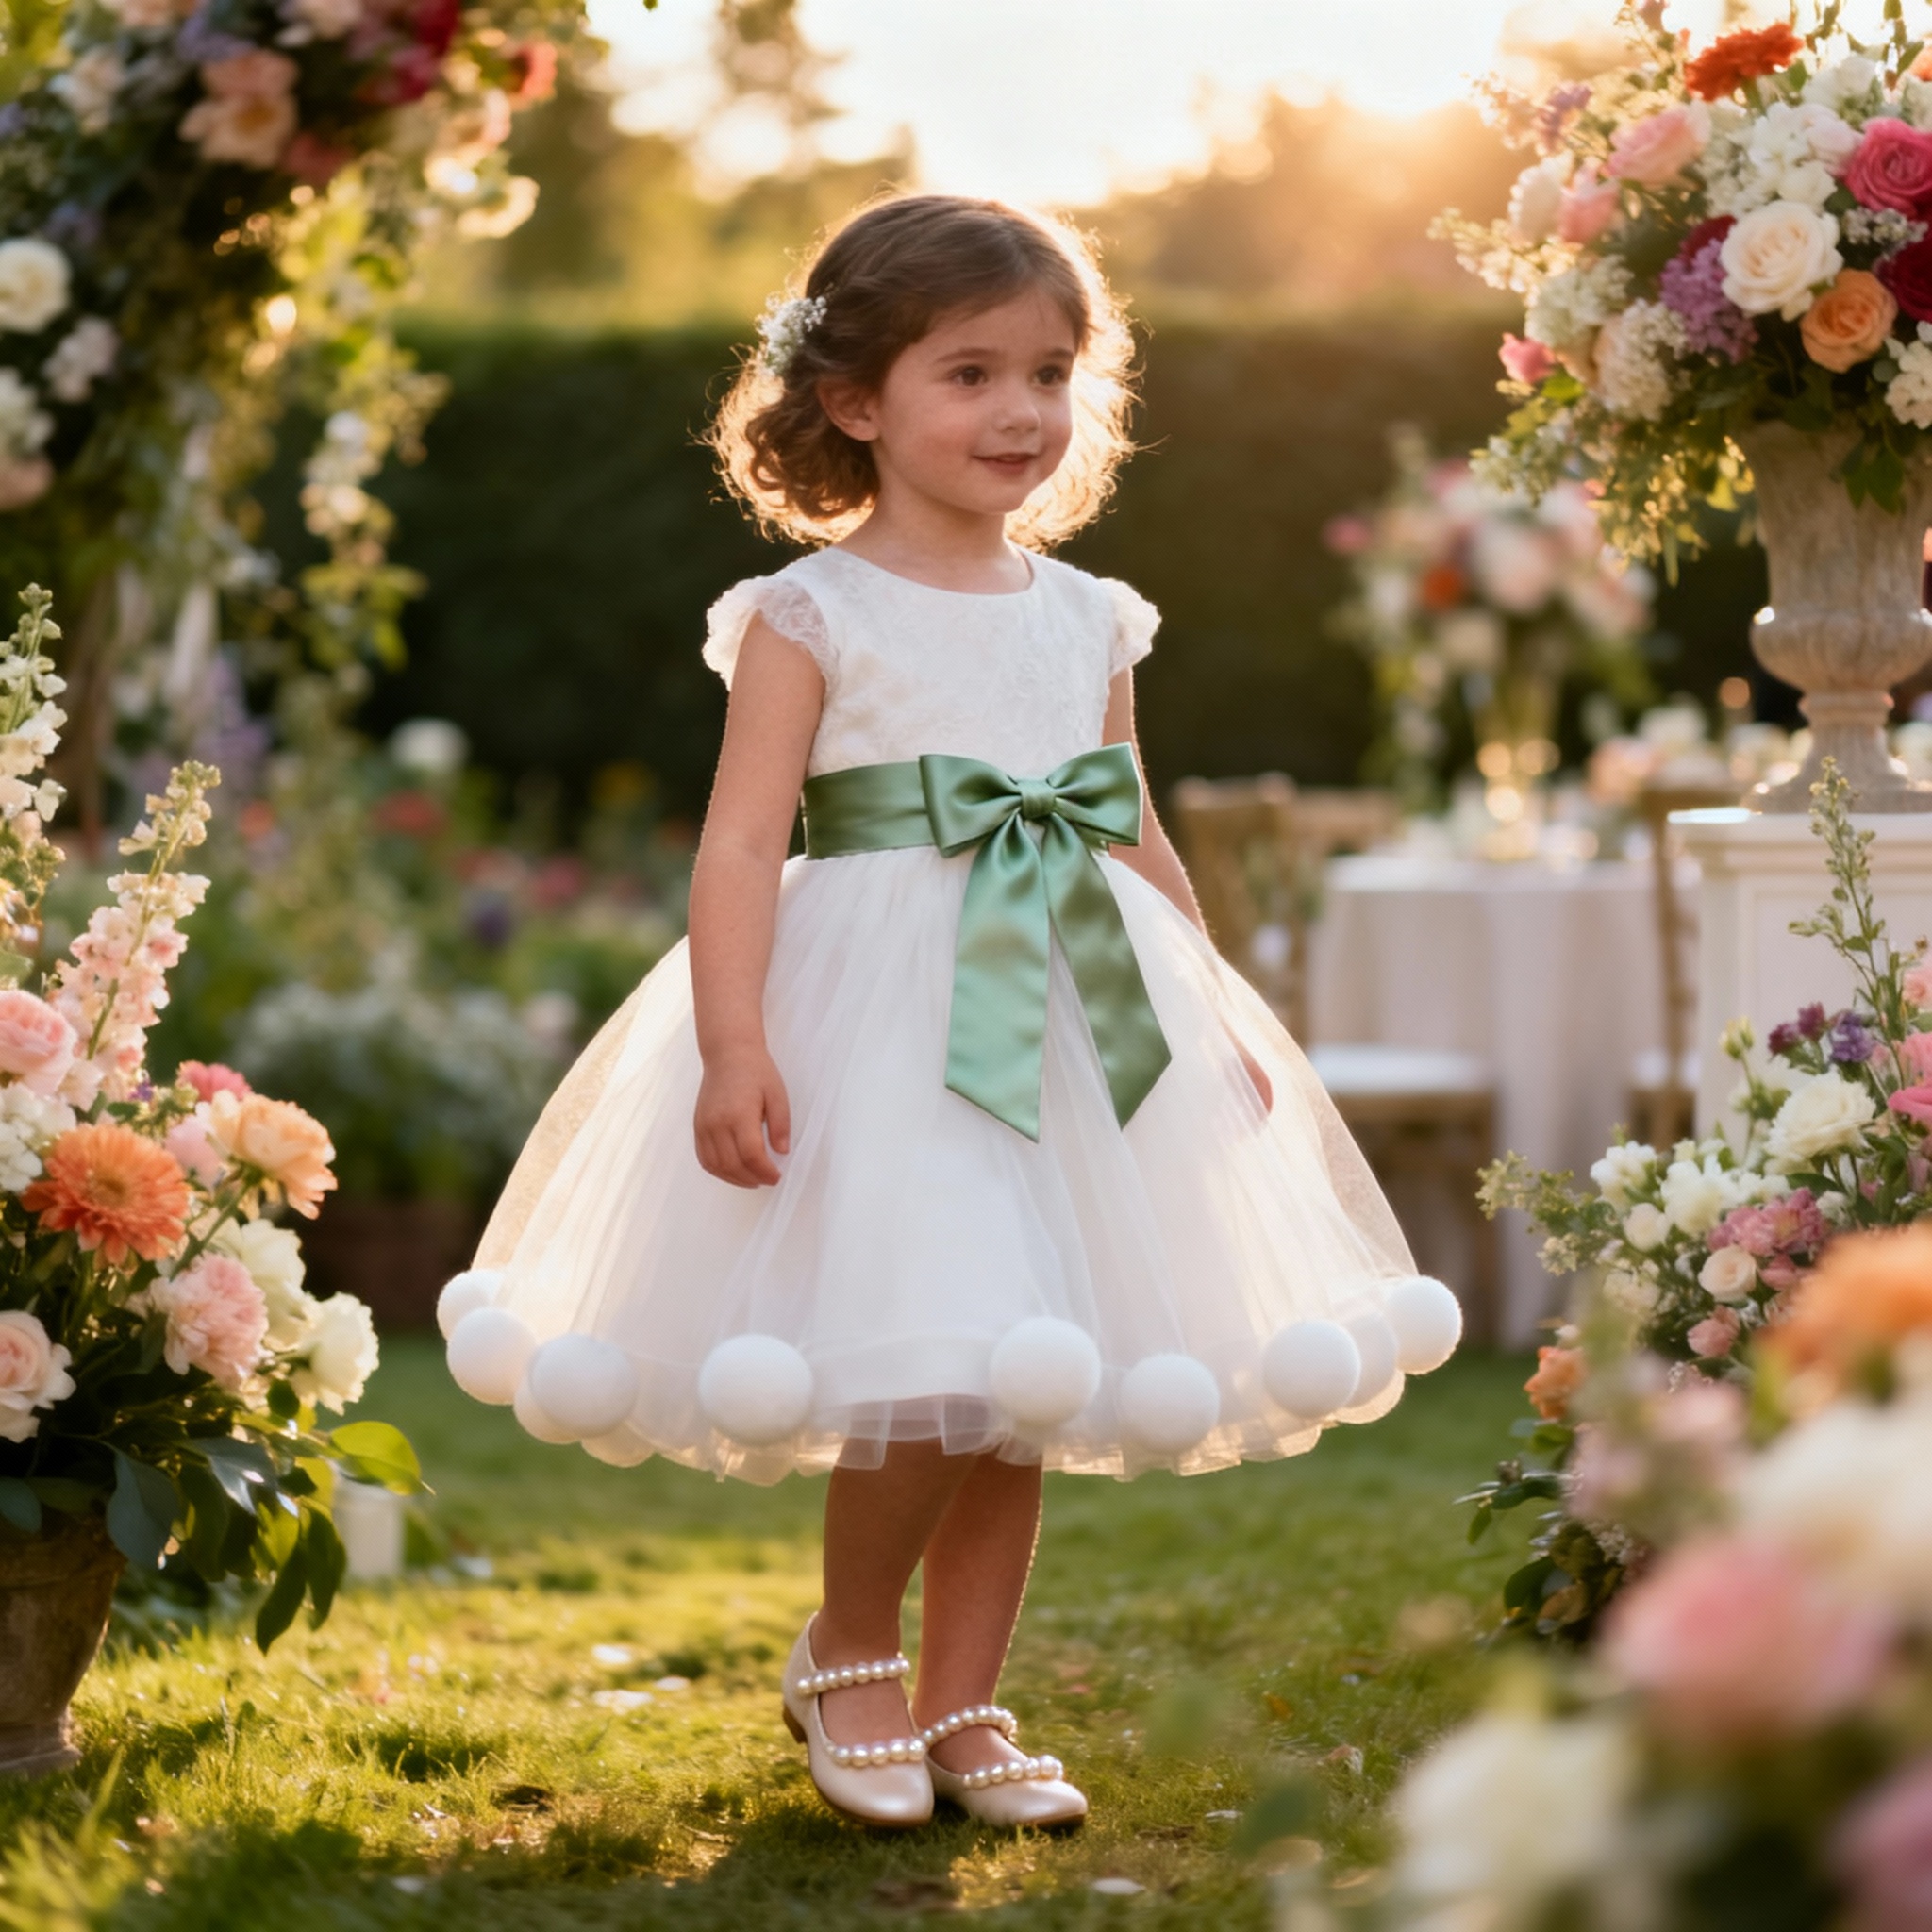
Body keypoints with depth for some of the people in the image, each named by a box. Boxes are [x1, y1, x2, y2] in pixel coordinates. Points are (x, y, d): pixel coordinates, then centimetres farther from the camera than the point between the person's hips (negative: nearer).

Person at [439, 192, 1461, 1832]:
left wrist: (1222, 1018, 18)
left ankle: (960, 1707, 22)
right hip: (884, 1020, -6)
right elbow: (742, 842, -11)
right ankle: (845, 1656, 12)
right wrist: (733, 1042, -22)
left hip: (1077, 1021, 6)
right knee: (931, 1369, -14)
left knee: (1026, 1389, 8)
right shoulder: (811, 615, -5)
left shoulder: (1086, 621, 12)